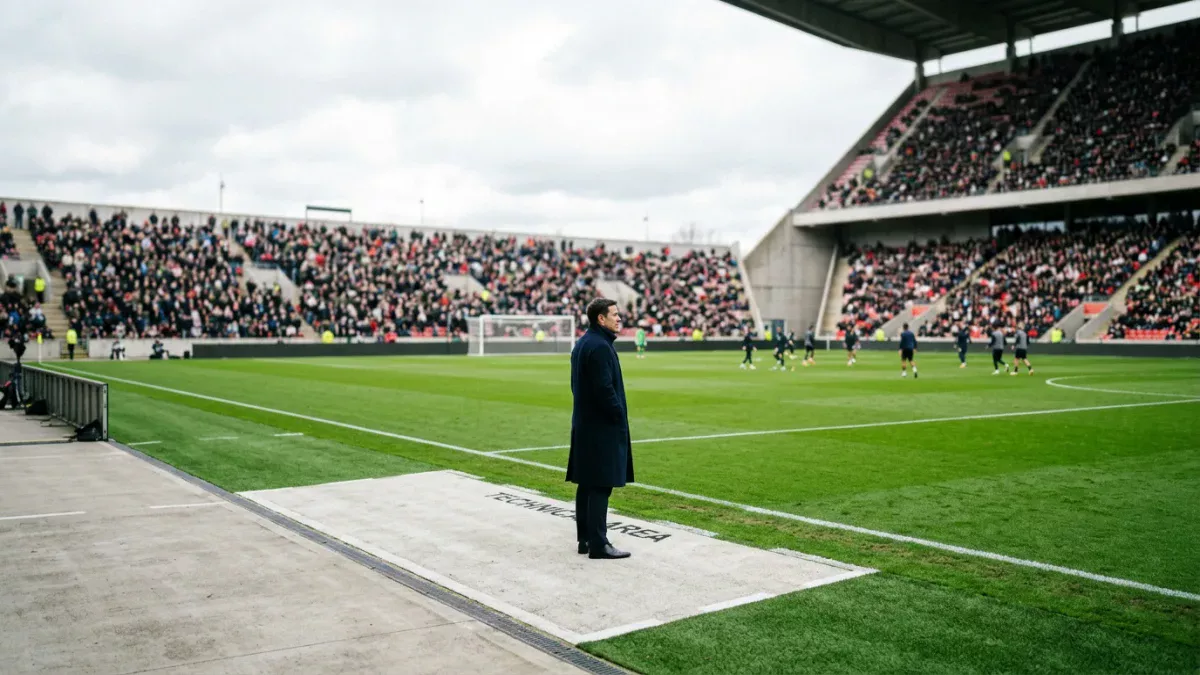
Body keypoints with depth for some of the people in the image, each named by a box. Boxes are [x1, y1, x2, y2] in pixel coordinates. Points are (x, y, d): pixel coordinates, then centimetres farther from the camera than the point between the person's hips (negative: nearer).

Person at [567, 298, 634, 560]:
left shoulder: (582, 343, 13)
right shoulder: (599, 346, -18)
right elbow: (605, 389, -23)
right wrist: (620, 416, -12)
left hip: (584, 424, 10)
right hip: (601, 426, -10)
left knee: (586, 484, 13)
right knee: (600, 486, -5)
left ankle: (585, 539, 21)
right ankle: (598, 544, 0)